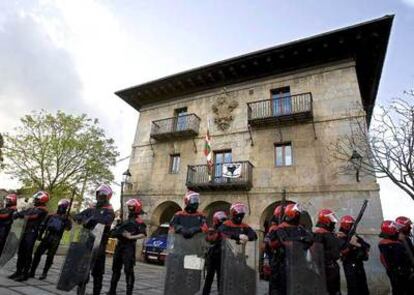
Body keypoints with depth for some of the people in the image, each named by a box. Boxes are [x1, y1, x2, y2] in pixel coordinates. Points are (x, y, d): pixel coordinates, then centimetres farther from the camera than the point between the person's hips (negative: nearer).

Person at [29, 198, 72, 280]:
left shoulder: (66, 218, 0)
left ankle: (44, 273, 16)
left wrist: (66, 220, -31)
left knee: (50, 257, 2)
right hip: (46, 238, 4)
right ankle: (32, 272, 16)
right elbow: (43, 225, 17)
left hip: (55, 241, -4)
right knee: (37, 253, 3)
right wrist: (40, 235, 8)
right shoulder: (51, 216, 11)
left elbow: (69, 227, -17)